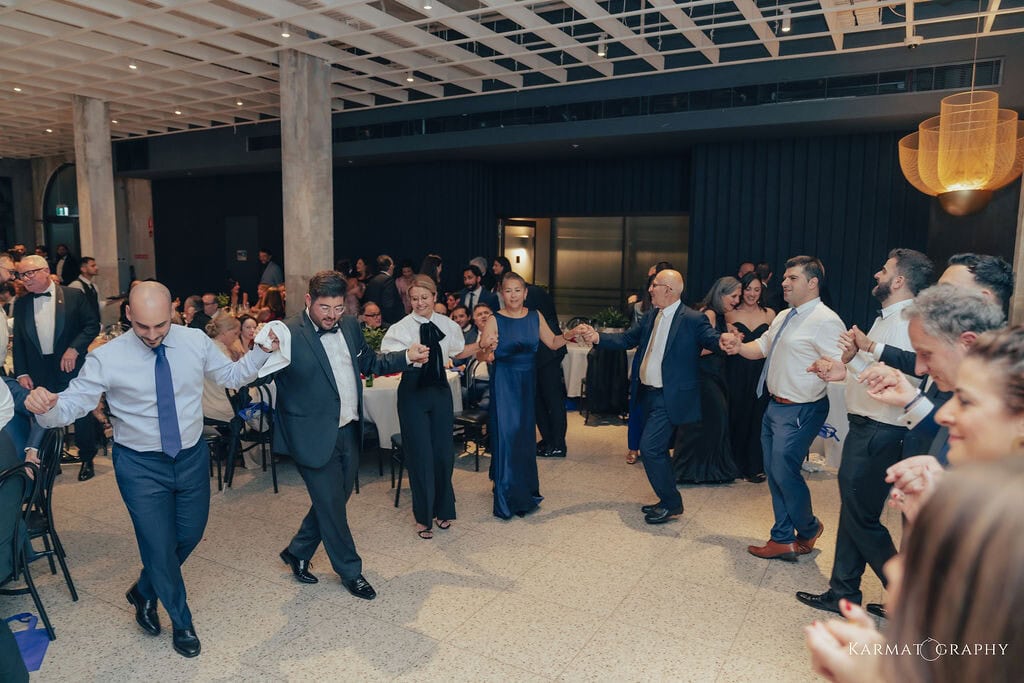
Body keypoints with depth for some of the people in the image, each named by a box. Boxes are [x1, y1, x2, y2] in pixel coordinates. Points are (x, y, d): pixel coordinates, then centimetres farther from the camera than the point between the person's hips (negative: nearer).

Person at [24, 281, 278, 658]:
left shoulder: (196, 341, -8)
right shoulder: (107, 358, -17)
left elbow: (231, 376, 4)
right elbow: (71, 404, -15)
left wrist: (261, 352, -13)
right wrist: (45, 406, -38)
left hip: (193, 457, 4)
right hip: (140, 465, -3)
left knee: (190, 535, 17)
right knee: (160, 545, 6)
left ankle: (144, 592, 49)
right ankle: (182, 622, 32)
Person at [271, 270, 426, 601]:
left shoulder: (350, 325, 4)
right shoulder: (288, 334, -17)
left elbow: (369, 362, 18)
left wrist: (407, 357, 7)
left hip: (349, 432, 7)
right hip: (316, 436, -7)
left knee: (334, 501, 19)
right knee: (331, 505, 7)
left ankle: (297, 552, 43)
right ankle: (350, 571, 29)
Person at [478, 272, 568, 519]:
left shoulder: (535, 317, 3)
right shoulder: (495, 320, -10)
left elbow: (553, 343, 8)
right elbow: (482, 353, -20)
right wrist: (485, 347, -42)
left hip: (528, 381, 4)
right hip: (504, 383, -4)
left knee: (526, 435, 12)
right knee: (506, 436, -4)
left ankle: (525, 491, 31)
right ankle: (507, 498, 10)